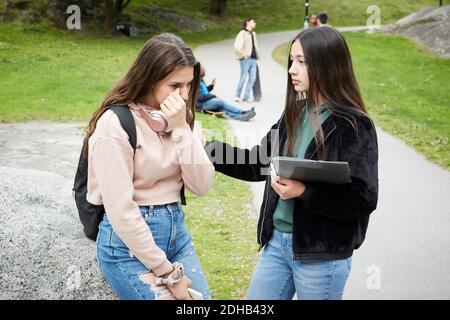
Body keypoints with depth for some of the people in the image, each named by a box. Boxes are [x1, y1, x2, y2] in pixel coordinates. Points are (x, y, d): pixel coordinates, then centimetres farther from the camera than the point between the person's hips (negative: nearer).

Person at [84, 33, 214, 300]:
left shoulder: (181, 118, 4)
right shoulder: (116, 124, -16)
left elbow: (201, 185, -5)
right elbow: (121, 211, -19)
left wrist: (182, 129, -16)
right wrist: (168, 273, -14)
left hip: (176, 229, 7)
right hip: (129, 241, -6)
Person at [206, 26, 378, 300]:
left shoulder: (354, 126, -14)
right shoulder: (295, 114, 6)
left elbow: (364, 199, -17)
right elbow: (258, 164, 12)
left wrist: (305, 192, -26)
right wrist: (205, 149, 5)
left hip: (322, 254, -6)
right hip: (277, 240, 6)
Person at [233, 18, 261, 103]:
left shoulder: (253, 34, 21)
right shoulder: (242, 33, -4)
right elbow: (237, 46, -13)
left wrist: (257, 56, 14)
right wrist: (244, 54, -14)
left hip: (253, 59, 7)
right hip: (246, 59, -7)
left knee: (252, 78, 2)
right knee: (243, 78, -6)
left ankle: (246, 97, 8)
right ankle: (237, 96, 5)